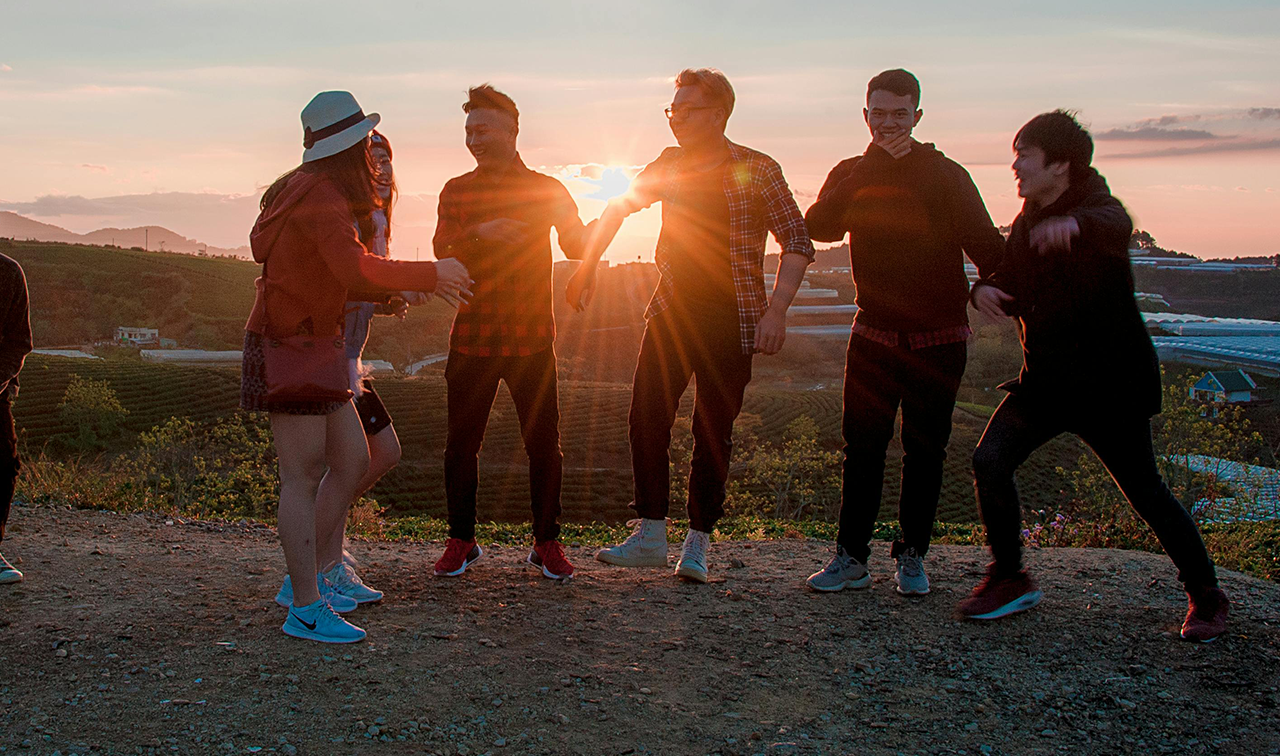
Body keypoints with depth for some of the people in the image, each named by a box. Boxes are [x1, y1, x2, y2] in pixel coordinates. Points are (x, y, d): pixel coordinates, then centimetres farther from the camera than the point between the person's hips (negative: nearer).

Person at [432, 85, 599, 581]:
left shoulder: (546, 189, 5)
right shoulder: (456, 191, 8)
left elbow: (578, 247, -7)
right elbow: (443, 256, -3)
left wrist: (567, 222, -29)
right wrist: (479, 235, -22)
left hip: (531, 339, -1)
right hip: (472, 338, 1)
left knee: (544, 445, 2)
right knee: (461, 444, 4)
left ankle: (547, 543, 16)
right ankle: (461, 541, 20)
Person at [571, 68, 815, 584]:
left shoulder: (757, 171, -6)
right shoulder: (670, 166, 8)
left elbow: (798, 243, -8)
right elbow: (618, 209, 20)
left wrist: (776, 310, -19)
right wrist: (587, 268, 14)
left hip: (732, 321, -4)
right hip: (671, 310, 4)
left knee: (713, 433, 1)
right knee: (646, 419, -4)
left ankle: (697, 545, 12)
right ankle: (650, 537, 6)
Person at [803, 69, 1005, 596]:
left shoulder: (947, 176, -1)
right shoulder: (852, 174, 6)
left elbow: (987, 246, -3)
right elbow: (820, 227, -12)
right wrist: (876, 163, -17)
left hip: (938, 340, -1)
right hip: (874, 335, 1)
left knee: (925, 452, 5)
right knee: (862, 447, 1)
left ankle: (912, 557, 17)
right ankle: (851, 557, 9)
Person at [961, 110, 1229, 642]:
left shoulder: (1097, 206, -12)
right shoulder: (1028, 222, 10)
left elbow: (1117, 226, -38)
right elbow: (1013, 289, 17)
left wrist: (1074, 225, -61)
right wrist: (985, 288, -8)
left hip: (1109, 384, -6)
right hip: (1044, 379, 6)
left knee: (1146, 494, 0)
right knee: (989, 462, -9)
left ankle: (1206, 597, 20)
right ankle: (1009, 580, 7)